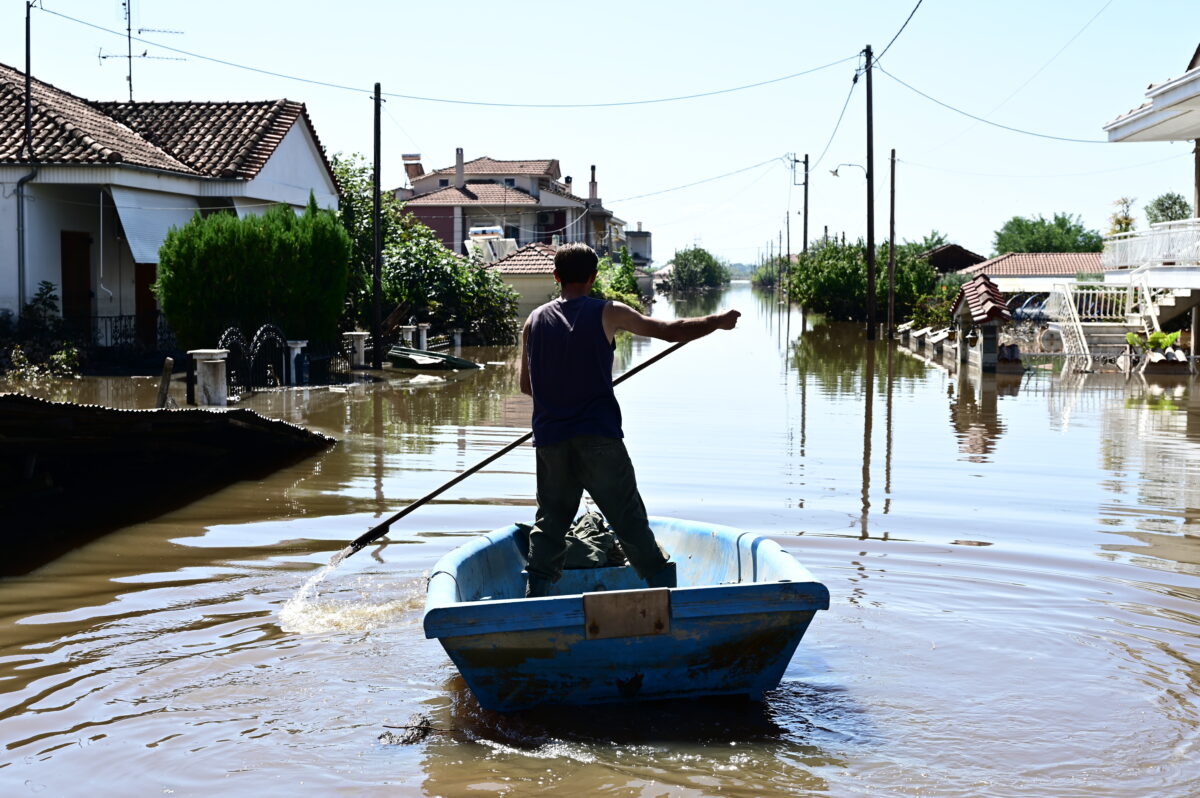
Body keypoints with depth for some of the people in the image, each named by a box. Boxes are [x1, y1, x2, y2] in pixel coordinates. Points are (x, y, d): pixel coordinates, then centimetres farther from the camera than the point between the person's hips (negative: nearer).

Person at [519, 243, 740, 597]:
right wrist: (718, 322, 14)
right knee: (631, 521, 1)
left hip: (549, 440, 3)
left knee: (549, 523, 11)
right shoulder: (607, 313, -2)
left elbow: (526, 385, 14)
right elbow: (671, 331, 0)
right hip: (598, 438, -3)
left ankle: (534, 599, 7)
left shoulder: (535, 321, 8)